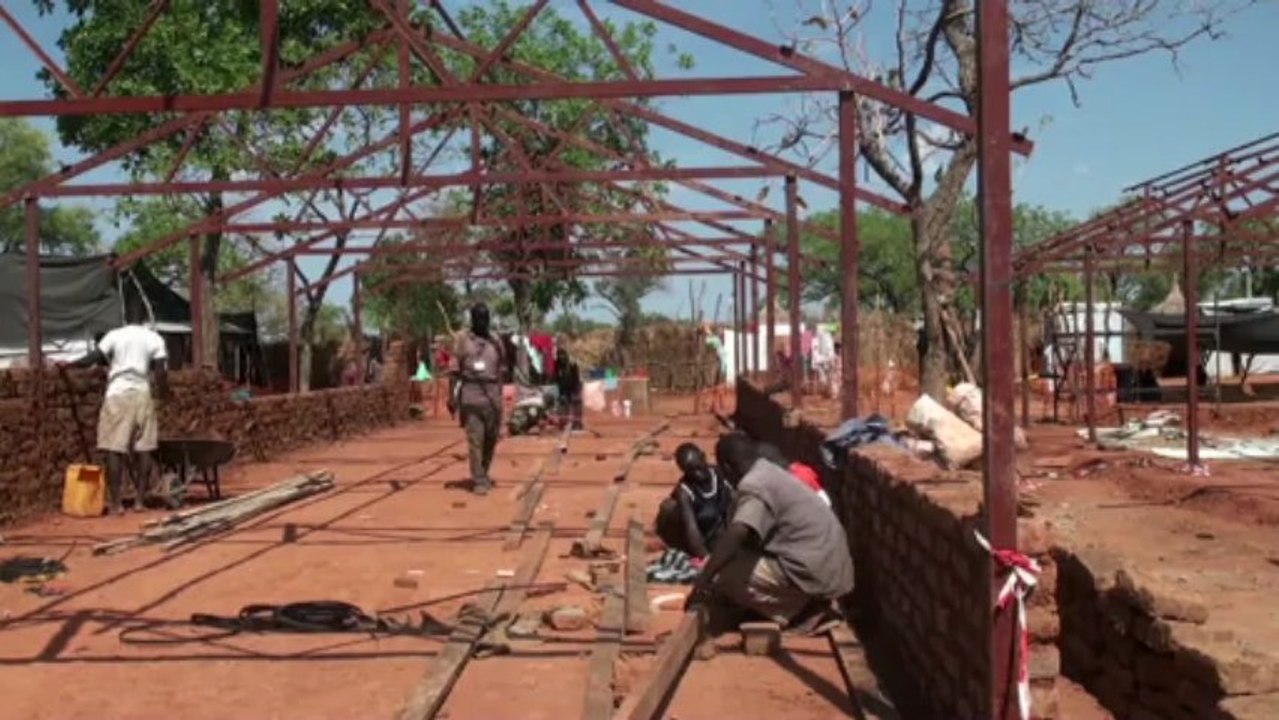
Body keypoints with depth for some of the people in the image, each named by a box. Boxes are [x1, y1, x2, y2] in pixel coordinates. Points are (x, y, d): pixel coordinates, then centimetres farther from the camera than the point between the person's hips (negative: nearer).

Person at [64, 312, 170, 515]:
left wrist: (69, 365, 8)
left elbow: (92, 358, -5)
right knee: (143, 449, 8)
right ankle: (140, 500, 8)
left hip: (117, 395, -1)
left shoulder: (115, 335, 4)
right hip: (142, 395, 2)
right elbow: (160, 371, 0)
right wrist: (163, 392, 15)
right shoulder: (154, 338, 6)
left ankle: (116, 502, -4)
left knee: (114, 449, -1)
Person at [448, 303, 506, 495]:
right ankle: (479, 481, -2)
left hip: (492, 394, 4)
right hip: (471, 395, -4)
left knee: (491, 438, 9)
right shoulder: (463, 340, 0)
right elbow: (454, 370, -1)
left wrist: (500, 396, 12)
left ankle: (483, 473, 28)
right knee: (475, 439, -5)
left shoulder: (495, 341, 11)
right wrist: (452, 397, -7)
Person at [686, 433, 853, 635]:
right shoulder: (770, 474, 16)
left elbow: (735, 536, -32)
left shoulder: (753, 485, -15)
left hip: (811, 572, -10)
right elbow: (752, 533, 29)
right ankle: (809, 608, 10)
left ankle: (803, 612, -4)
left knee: (724, 574, -9)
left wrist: (702, 580, -34)